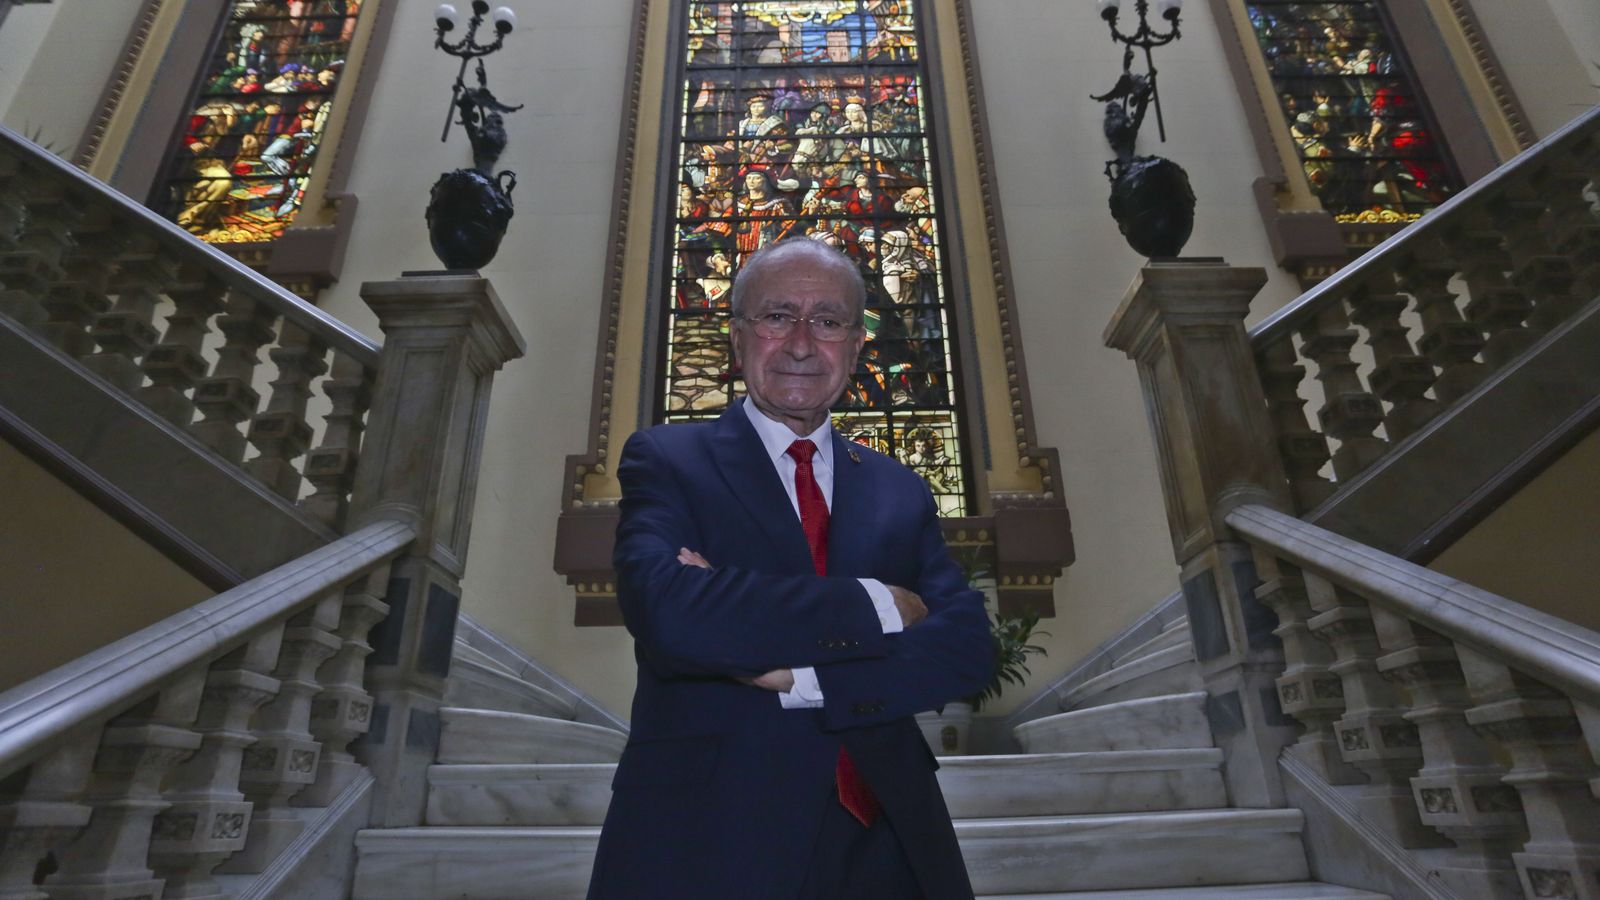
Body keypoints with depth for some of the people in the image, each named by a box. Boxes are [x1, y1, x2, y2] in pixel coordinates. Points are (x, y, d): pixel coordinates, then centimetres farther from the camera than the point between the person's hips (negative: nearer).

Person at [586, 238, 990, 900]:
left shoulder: (901, 493, 6)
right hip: (707, 842, -3)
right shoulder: (665, 460, -4)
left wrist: (798, 677, -18)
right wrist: (877, 604, -16)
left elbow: (967, 648, -5)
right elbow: (665, 611, -21)